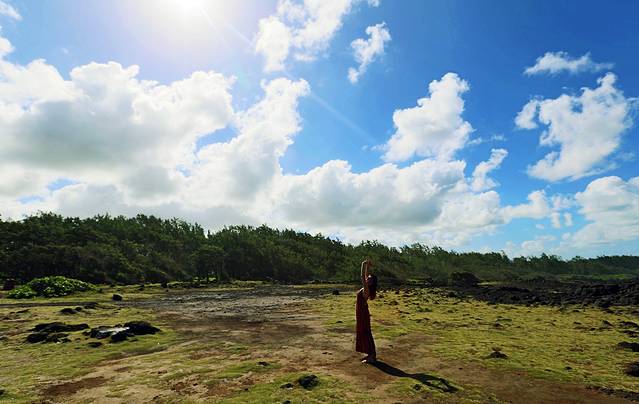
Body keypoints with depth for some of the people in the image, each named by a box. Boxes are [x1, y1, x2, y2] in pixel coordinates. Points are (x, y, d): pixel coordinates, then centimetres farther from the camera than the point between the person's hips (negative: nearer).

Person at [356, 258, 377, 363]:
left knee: (365, 333, -1)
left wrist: (364, 264, -26)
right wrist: (367, 266, 7)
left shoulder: (366, 289, -20)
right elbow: (365, 275, 10)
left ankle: (371, 356, 7)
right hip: (361, 312, 9)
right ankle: (371, 354, 25)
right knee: (363, 333, 16)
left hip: (362, 313, -9)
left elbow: (362, 276, -28)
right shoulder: (366, 288, 3)